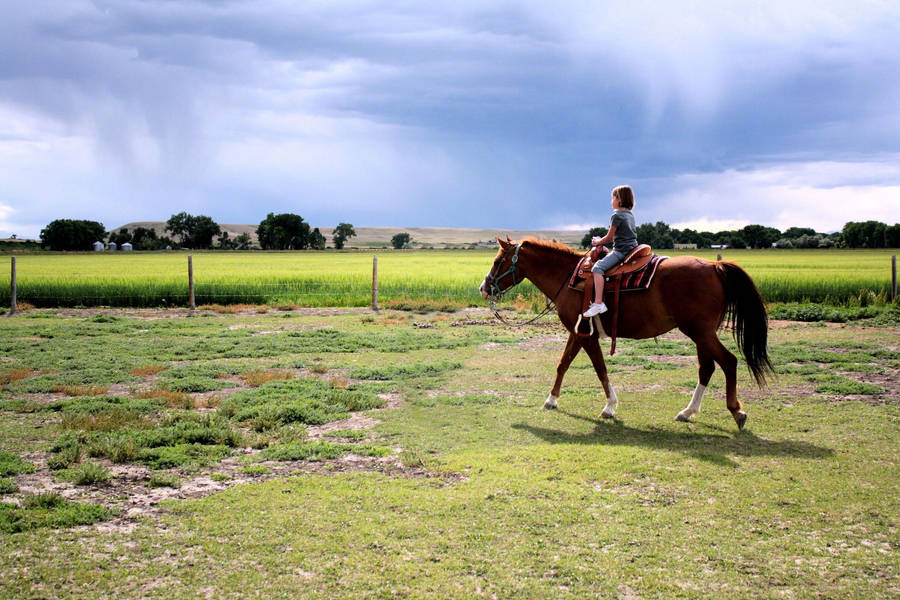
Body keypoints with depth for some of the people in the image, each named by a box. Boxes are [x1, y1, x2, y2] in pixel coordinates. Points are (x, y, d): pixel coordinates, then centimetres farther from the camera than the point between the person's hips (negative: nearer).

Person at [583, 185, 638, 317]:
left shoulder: (617, 215, -10)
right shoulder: (630, 215, 17)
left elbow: (610, 237, -6)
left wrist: (598, 242, 12)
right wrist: (601, 240, 22)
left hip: (621, 250, -10)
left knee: (598, 267, -21)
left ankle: (598, 303, -32)